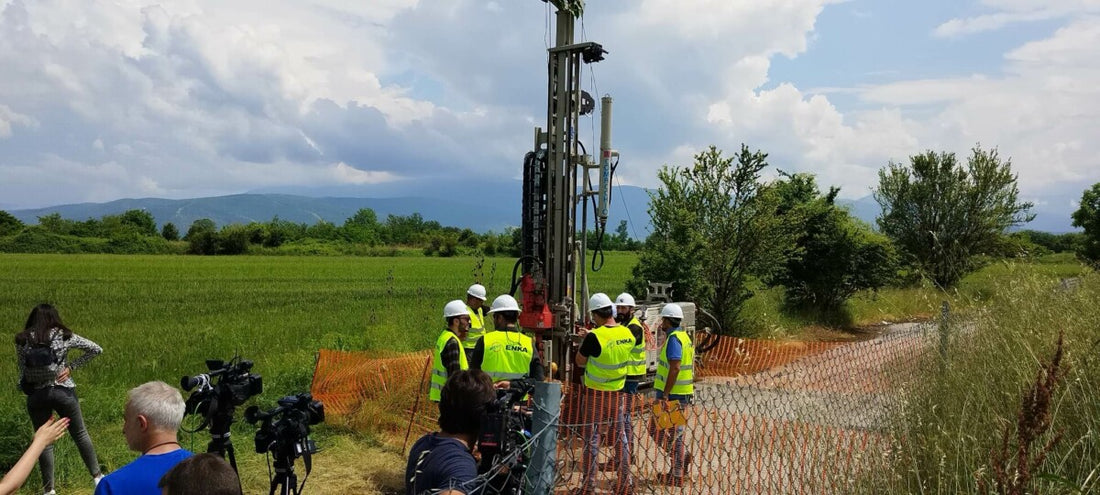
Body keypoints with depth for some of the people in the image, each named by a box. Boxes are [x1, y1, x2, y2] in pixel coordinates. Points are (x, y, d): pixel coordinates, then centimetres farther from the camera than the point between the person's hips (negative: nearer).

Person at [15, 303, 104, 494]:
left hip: (36, 395, 1)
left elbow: (22, 371, -2)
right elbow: (96, 349, -3)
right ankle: (97, 476, 21)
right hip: (63, 392, -1)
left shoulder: (22, 340, 0)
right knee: (80, 434, 15)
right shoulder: (64, 336, -3)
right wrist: (72, 366, 1)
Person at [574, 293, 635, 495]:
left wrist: (584, 341, 4)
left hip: (596, 392, -4)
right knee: (621, 434, 13)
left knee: (592, 436, 5)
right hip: (618, 392, 5)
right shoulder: (627, 334, -5)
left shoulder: (594, 336, -21)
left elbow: (580, 362, -9)